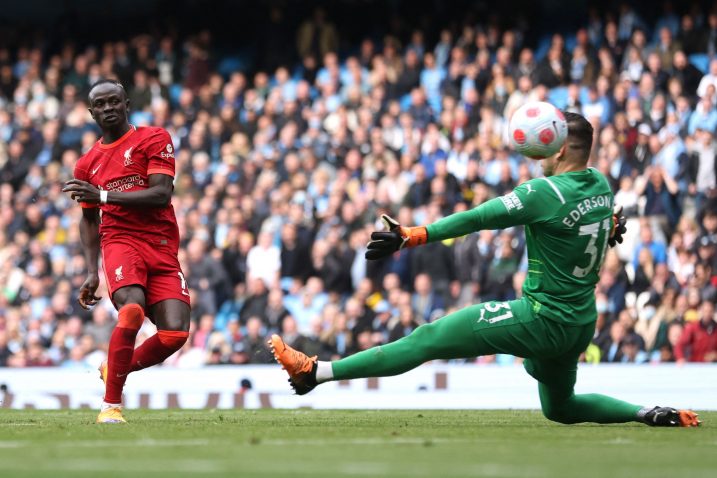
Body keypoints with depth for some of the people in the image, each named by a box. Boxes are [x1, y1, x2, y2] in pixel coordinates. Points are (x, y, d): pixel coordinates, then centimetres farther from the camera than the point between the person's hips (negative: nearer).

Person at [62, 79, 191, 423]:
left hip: (163, 250, 0)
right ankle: (111, 403, -23)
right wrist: (92, 272, 13)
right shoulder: (87, 164, 15)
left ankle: (118, 368, 13)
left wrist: (104, 195, -16)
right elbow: (89, 220, 25)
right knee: (133, 307, -31)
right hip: (120, 242, 0)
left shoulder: (154, 139, 3)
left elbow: (161, 195, -9)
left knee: (175, 332, -16)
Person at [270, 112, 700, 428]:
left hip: (541, 318, -8)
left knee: (427, 339, -9)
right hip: (581, 324, 8)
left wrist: (411, 236, -21)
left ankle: (316, 372, -11)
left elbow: (478, 219, -21)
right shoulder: (601, 186, 4)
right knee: (560, 407, 31)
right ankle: (654, 414, 16)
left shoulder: (546, 192, -19)